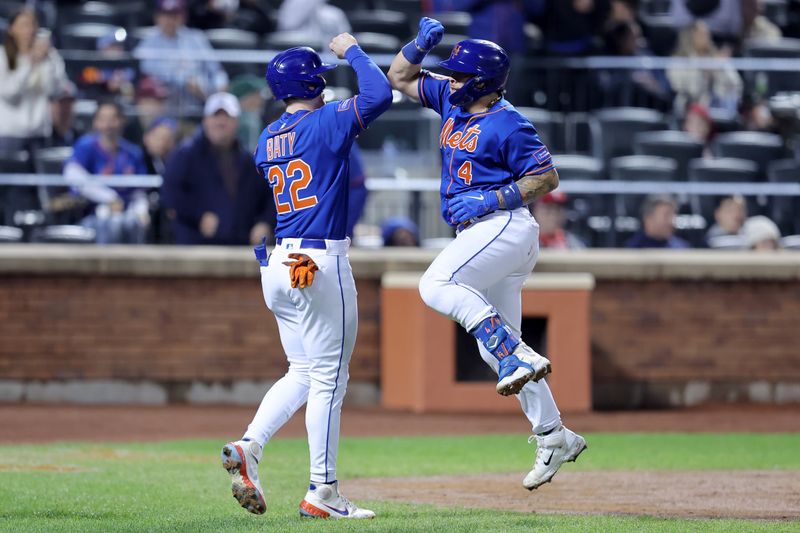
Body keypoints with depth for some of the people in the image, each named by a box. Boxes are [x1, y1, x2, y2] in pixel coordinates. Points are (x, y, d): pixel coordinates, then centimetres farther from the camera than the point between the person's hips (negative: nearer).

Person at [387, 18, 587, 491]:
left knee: (438, 284, -28)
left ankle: (520, 359, -29)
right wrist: (422, 43, 3)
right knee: (495, 346, 9)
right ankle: (554, 438, 13)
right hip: (479, 234, 9)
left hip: (504, 225, -9)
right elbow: (401, 77, 20)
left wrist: (493, 199, -18)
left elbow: (548, 177, -11)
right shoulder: (451, 100, 12)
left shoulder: (508, 124, -11)